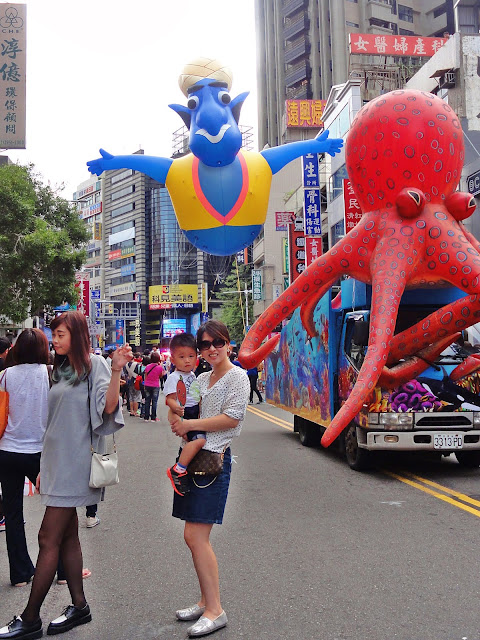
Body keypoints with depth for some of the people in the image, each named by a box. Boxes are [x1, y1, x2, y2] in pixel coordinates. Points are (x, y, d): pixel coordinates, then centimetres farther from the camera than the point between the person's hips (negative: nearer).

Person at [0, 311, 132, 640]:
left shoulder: (94, 364, -8)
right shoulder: (61, 369, 16)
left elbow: (108, 407, -19)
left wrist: (116, 371, -32)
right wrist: (45, 465, 17)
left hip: (74, 463, -8)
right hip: (57, 461, 8)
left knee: (49, 538, -4)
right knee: (68, 535, 12)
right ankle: (79, 606, 22)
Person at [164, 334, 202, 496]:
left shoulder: (192, 375, 15)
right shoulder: (174, 377, -10)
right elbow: (170, 399, -19)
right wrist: (176, 408, -36)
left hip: (197, 414, 9)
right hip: (185, 416, -9)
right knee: (200, 440, -26)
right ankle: (178, 470, -19)